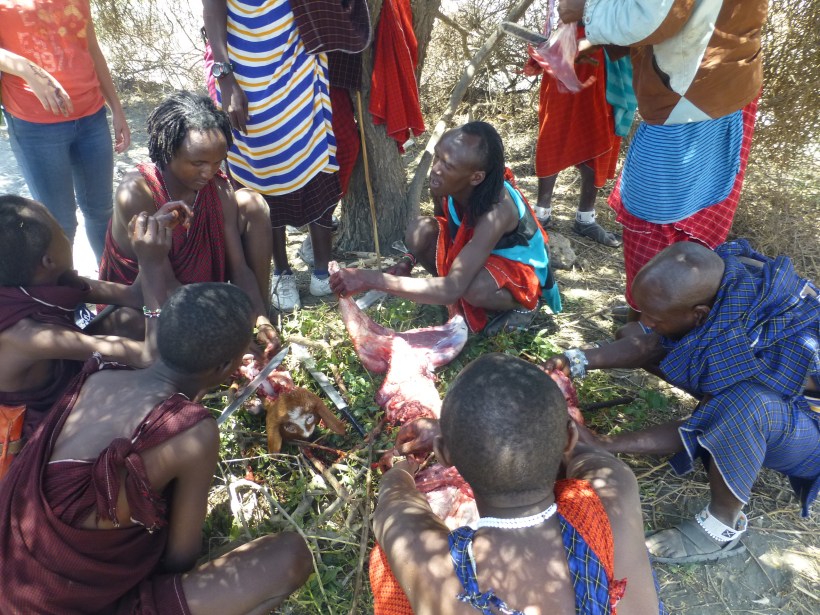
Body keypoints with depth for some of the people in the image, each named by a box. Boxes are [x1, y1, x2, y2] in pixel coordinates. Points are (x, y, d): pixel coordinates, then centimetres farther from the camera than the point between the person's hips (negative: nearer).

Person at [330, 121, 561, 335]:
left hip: (518, 269, -5)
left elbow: (453, 288, -45)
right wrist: (410, 260, -14)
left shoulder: (496, 212, -39)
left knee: (475, 289, -39)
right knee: (419, 231, -20)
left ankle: (523, 305, -4)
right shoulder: (446, 183, -21)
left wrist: (371, 279, -48)